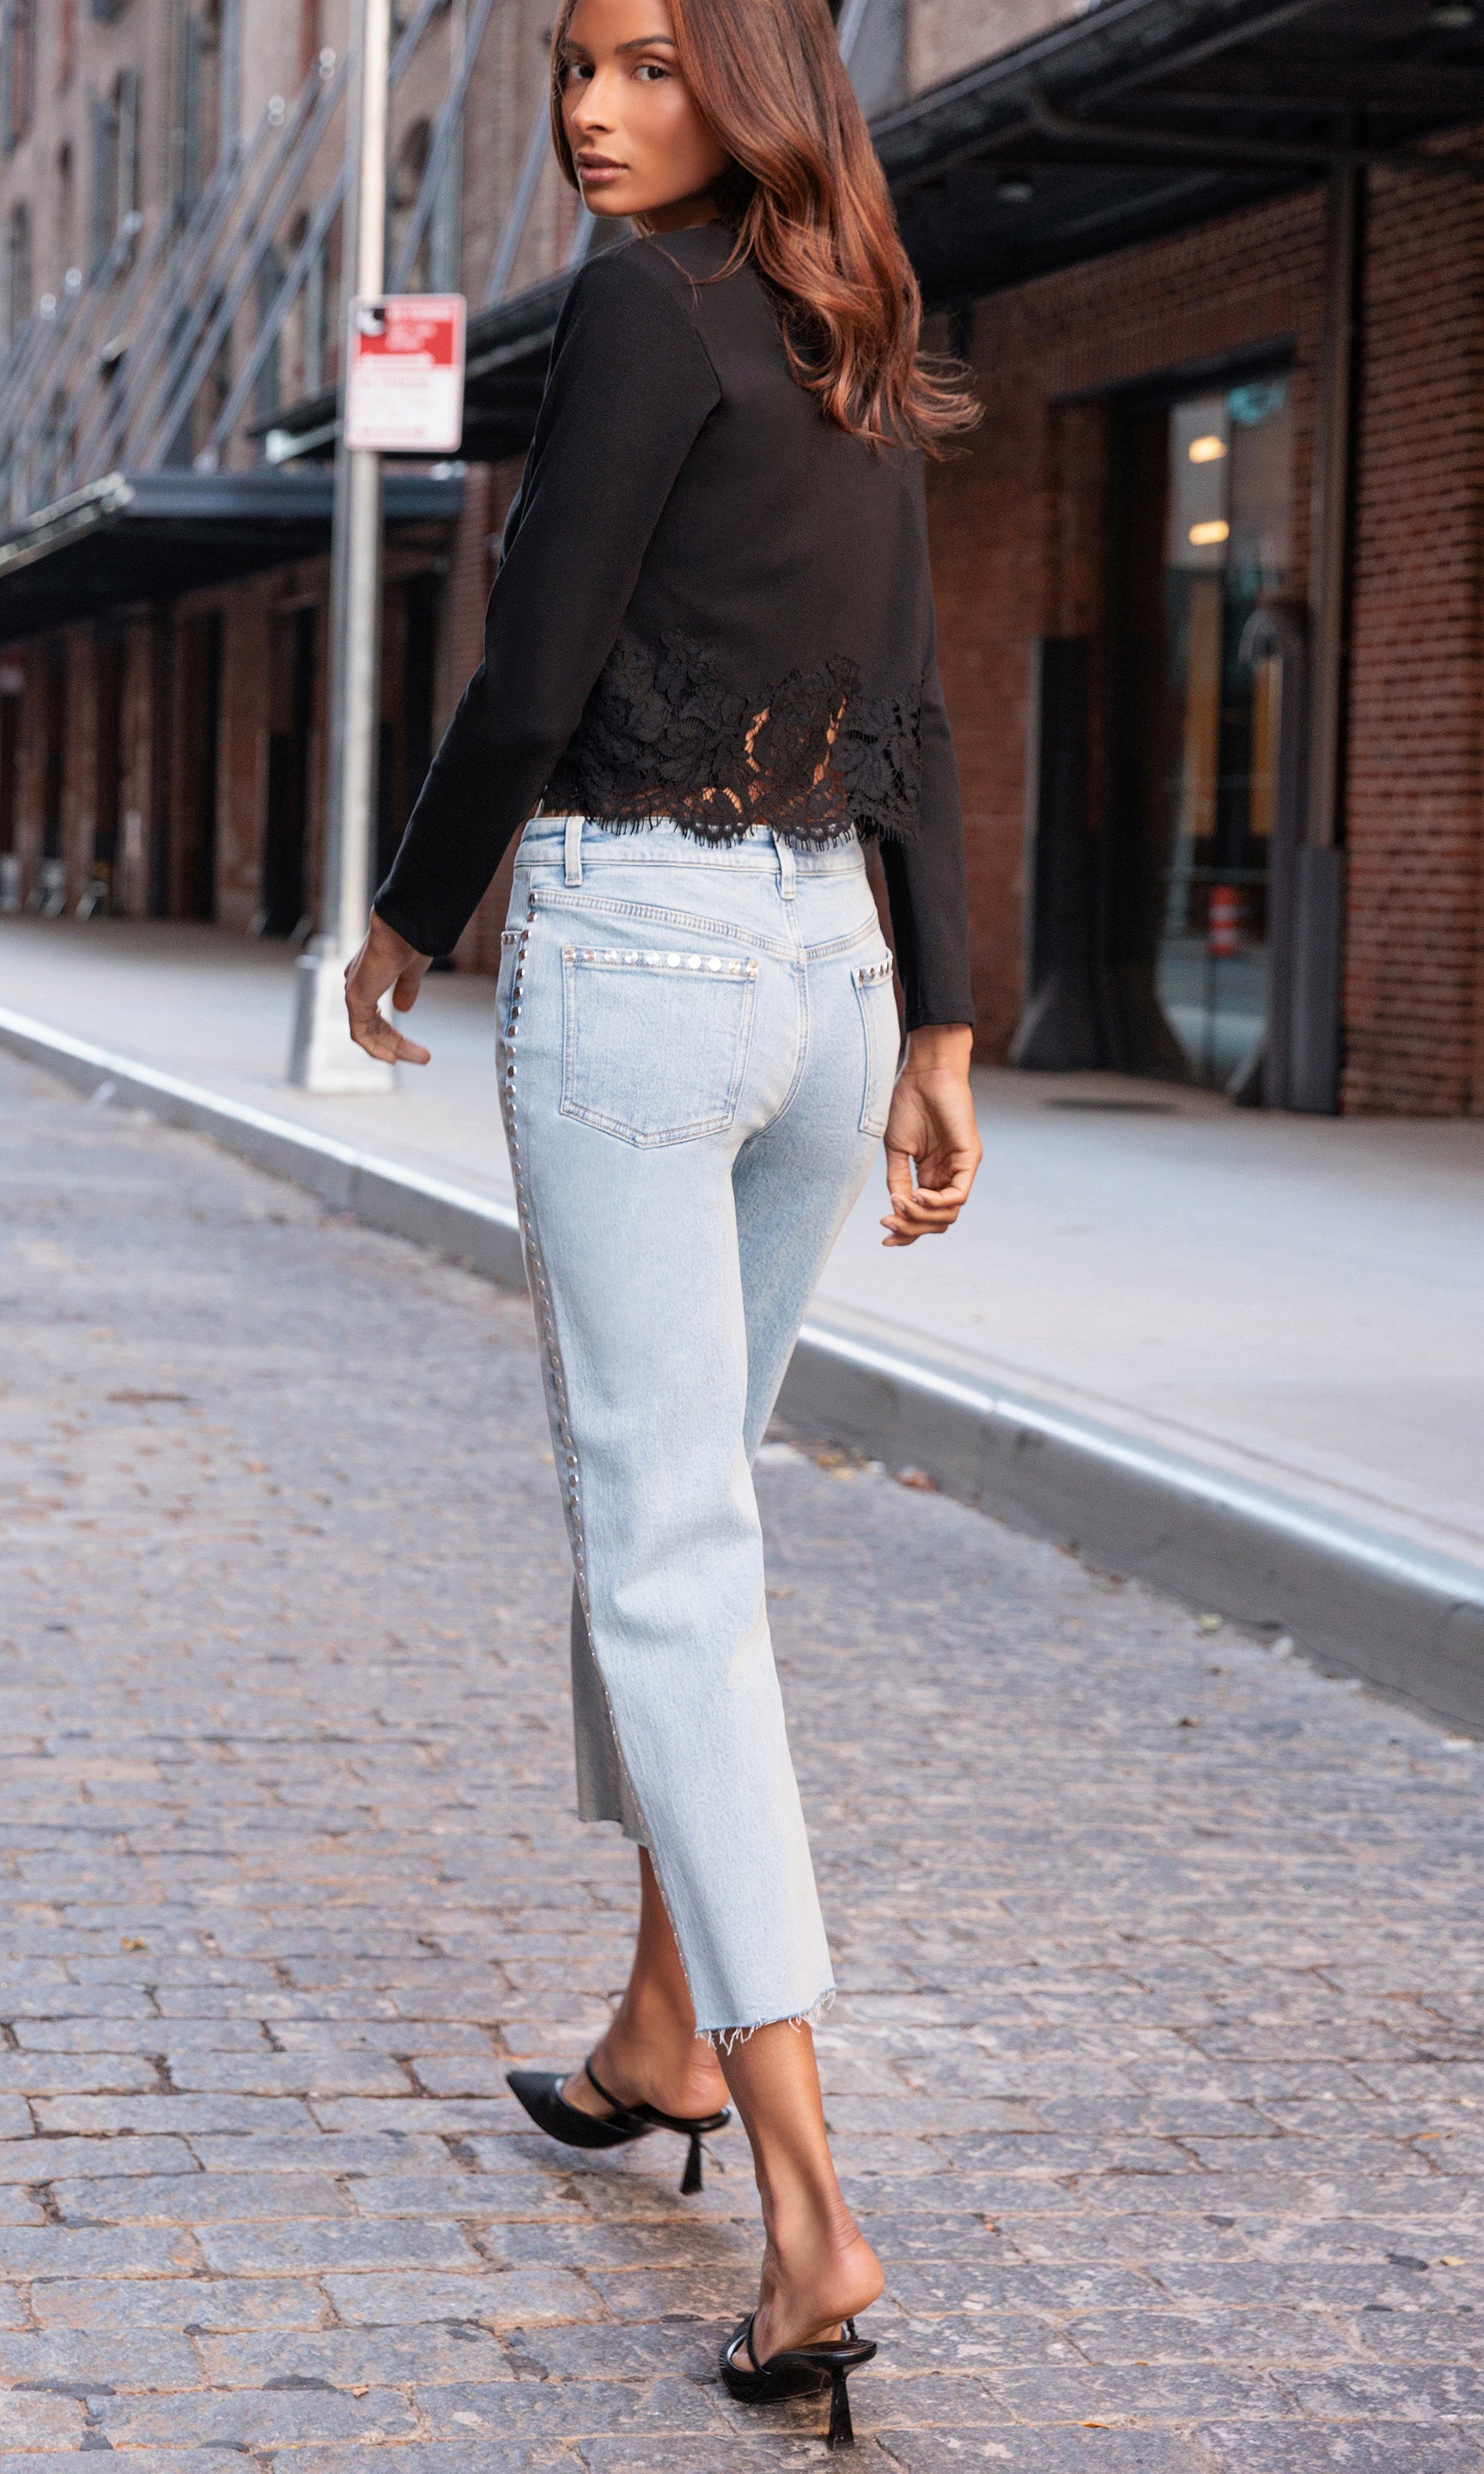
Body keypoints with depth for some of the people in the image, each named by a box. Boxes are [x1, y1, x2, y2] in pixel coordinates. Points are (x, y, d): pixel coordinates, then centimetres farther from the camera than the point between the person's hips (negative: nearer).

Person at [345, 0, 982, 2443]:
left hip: (628, 949, -8)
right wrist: (939, 1043, 13)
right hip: (828, 966, 8)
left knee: (666, 1552, -9)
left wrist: (407, 919, 5)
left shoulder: (647, 309, -11)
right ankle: (671, 2031, 32)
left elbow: (531, 681, -11)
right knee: (685, 1486, 22)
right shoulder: (861, 354, 14)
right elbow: (912, 730, 13)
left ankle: (811, 2215, -16)